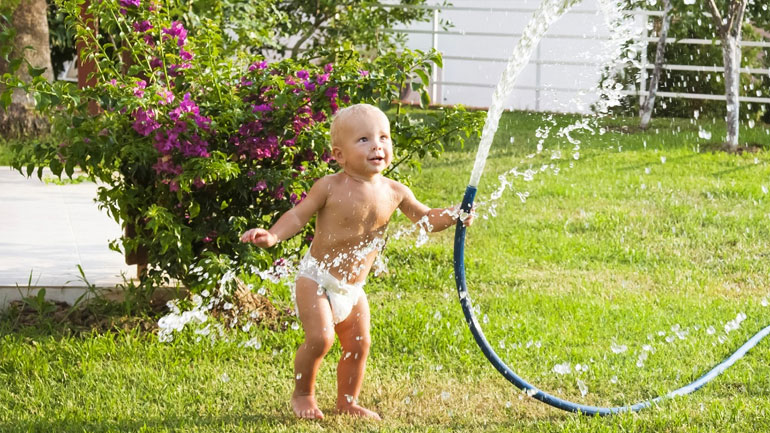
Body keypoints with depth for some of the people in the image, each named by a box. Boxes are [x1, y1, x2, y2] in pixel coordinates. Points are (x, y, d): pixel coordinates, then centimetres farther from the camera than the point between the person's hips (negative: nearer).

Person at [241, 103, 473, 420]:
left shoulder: (394, 192, -4)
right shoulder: (330, 187, -17)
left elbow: (425, 218, 9)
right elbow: (298, 215, -11)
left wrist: (452, 217, -8)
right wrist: (272, 236, -27)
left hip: (353, 288, 5)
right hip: (317, 278, -5)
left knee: (358, 345, 9)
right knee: (320, 338, -17)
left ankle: (347, 401, 29)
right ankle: (303, 394, 7)